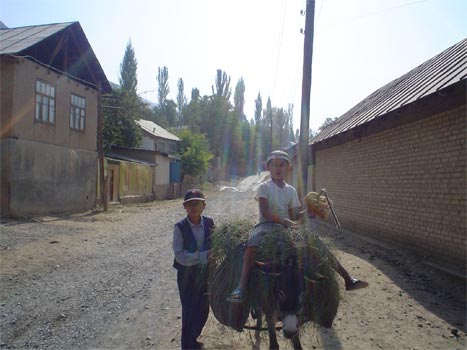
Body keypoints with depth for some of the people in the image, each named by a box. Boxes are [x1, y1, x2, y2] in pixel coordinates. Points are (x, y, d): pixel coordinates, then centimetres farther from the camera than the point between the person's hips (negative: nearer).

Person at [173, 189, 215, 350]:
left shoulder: (209, 223, -6)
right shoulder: (180, 227, -17)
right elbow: (180, 256, -22)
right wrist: (204, 255, -26)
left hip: (205, 273, 5)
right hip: (187, 275, -4)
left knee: (203, 311, 19)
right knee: (189, 311, 7)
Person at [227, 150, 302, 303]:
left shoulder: (291, 190, 14)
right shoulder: (264, 187, 0)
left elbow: (294, 215, 11)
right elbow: (265, 213, -12)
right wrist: (284, 220, -19)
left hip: (286, 225, 5)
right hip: (266, 224, -5)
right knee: (252, 243, -34)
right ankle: (242, 286, -38)